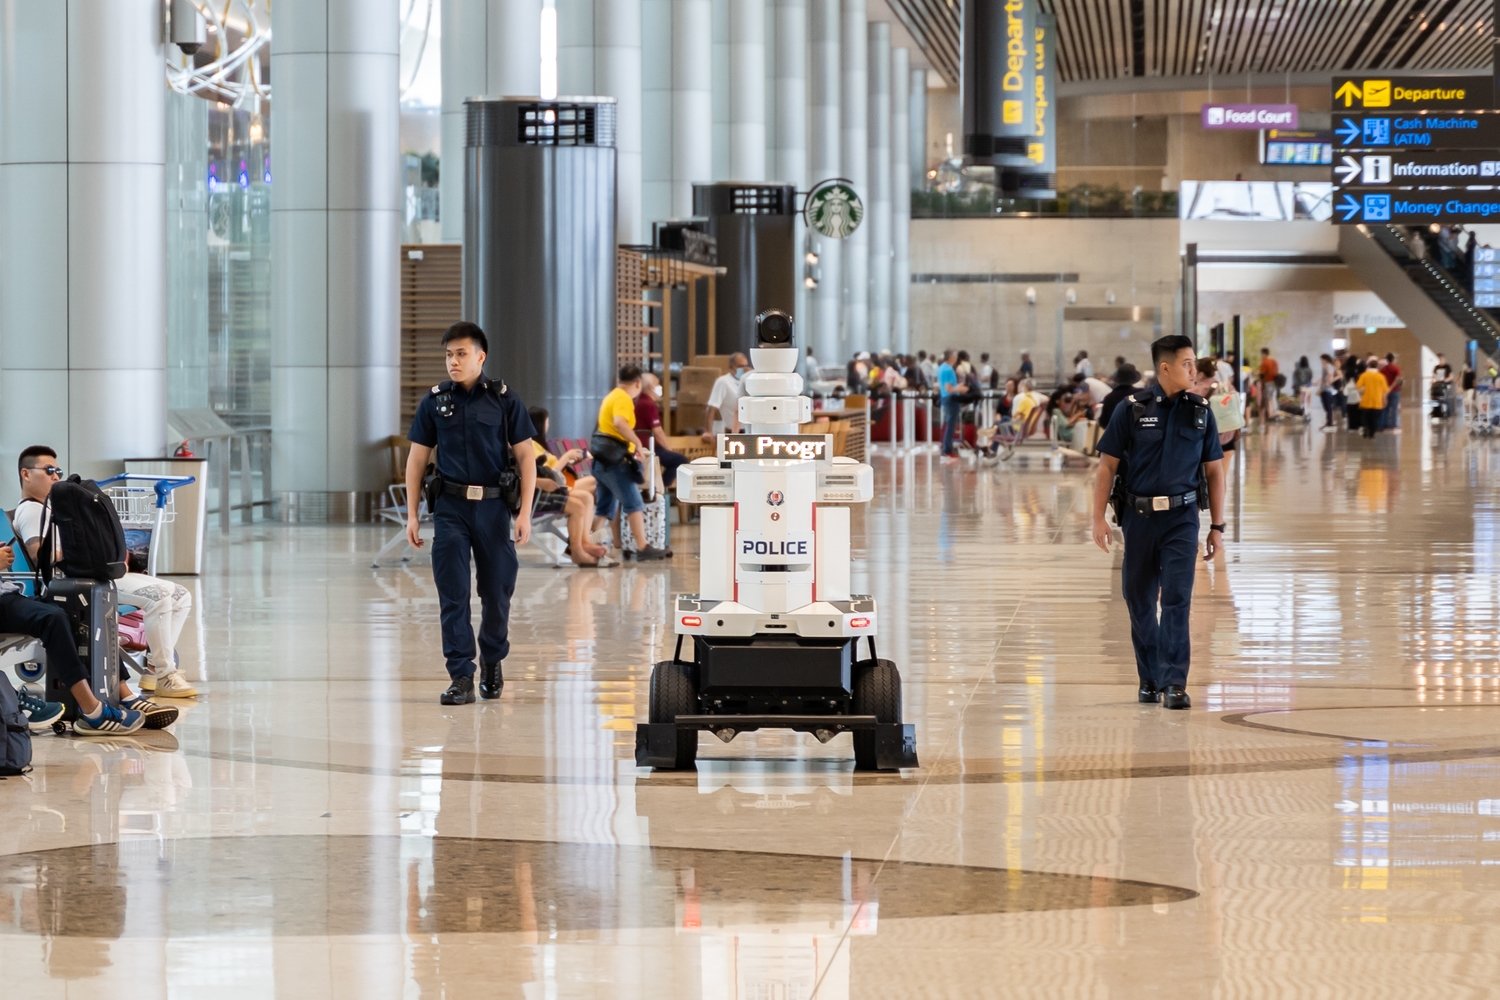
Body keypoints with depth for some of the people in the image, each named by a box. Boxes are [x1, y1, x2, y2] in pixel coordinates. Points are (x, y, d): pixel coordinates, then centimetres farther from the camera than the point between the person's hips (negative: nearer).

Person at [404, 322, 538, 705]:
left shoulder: (504, 400, 0)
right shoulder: (434, 402, 4)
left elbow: (526, 457, 1)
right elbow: (417, 459, 9)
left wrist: (525, 512, -6)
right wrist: (412, 513, 3)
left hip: (493, 505, -1)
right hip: (450, 506, 1)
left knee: (497, 591, 6)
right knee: (453, 595, -5)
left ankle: (492, 662, 29)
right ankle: (461, 677, -3)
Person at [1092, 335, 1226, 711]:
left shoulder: (1200, 412, 4)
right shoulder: (1132, 410, -3)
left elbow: (1214, 471, 9)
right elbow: (1107, 465, 0)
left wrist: (1217, 526, 7)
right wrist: (1099, 518, -6)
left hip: (1182, 518, 0)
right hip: (1139, 517, 0)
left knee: (1177, 599, -10)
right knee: (1139, 601, 8)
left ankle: (1174, 683, -10)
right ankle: (1150, 679, 23)